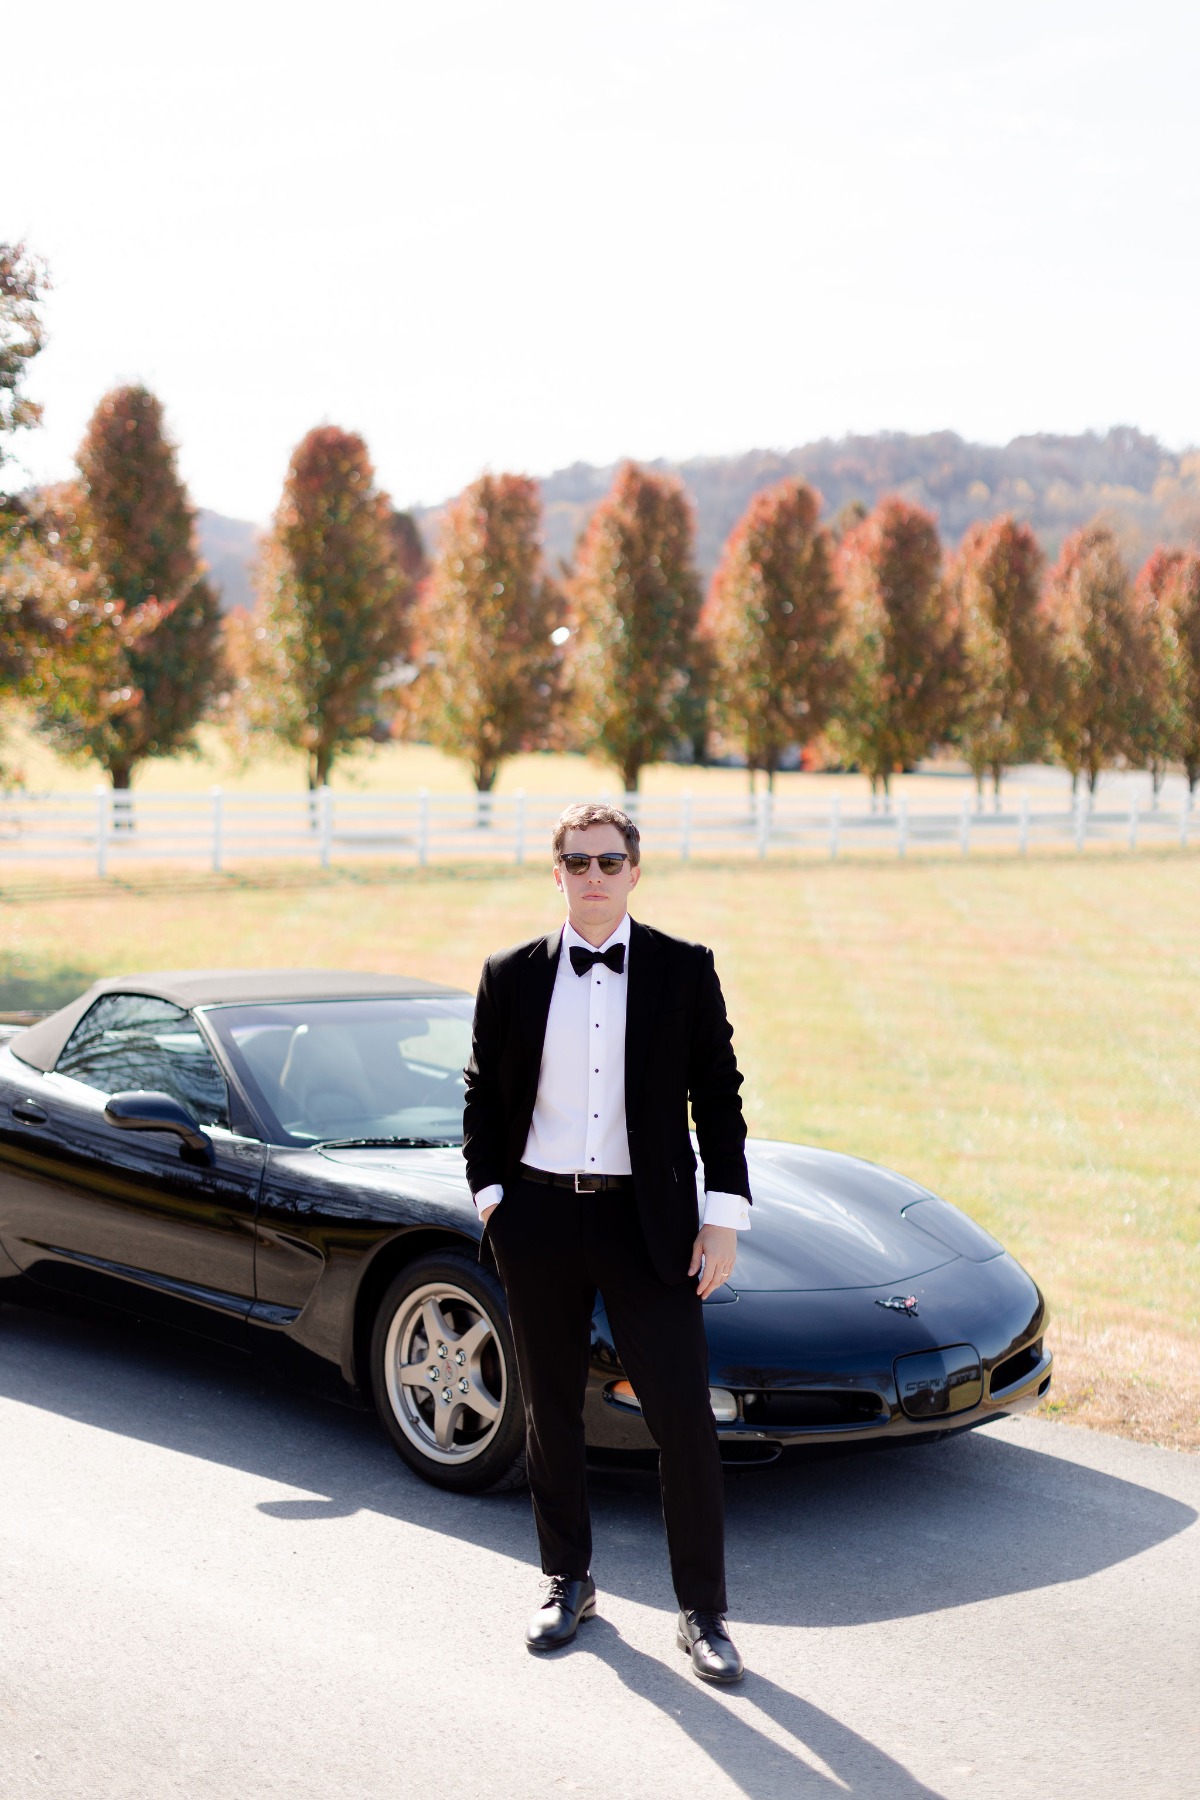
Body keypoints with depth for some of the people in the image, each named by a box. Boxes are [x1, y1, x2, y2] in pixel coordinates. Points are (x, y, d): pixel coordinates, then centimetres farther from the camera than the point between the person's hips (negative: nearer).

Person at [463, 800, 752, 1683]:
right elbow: (482, 1098, 10)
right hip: (539, 1217, 2)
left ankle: (704, 1612, 8)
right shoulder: (511, 976, 5)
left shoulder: (685, 970, 1)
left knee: (685, 1417, -4)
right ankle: (569, 1582, 29)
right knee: (551, 1411, 12)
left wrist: (724, 1219, -4)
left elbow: (719, 1096, 1)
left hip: (647, 1221, -2)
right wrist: (490, 1198, -1)